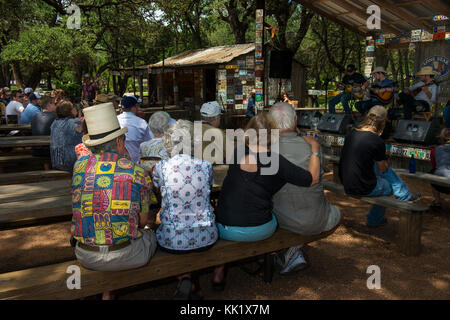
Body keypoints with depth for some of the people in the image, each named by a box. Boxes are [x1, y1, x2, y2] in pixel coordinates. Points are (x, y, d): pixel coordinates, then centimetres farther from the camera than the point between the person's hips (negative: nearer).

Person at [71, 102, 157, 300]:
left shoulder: (79, 166, -2)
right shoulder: (138, 173, -8)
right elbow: (142, 221, -1)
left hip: (86, 256, 4)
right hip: (124, 256, -3)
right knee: (150, 235, 29)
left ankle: (107, 291, 38)